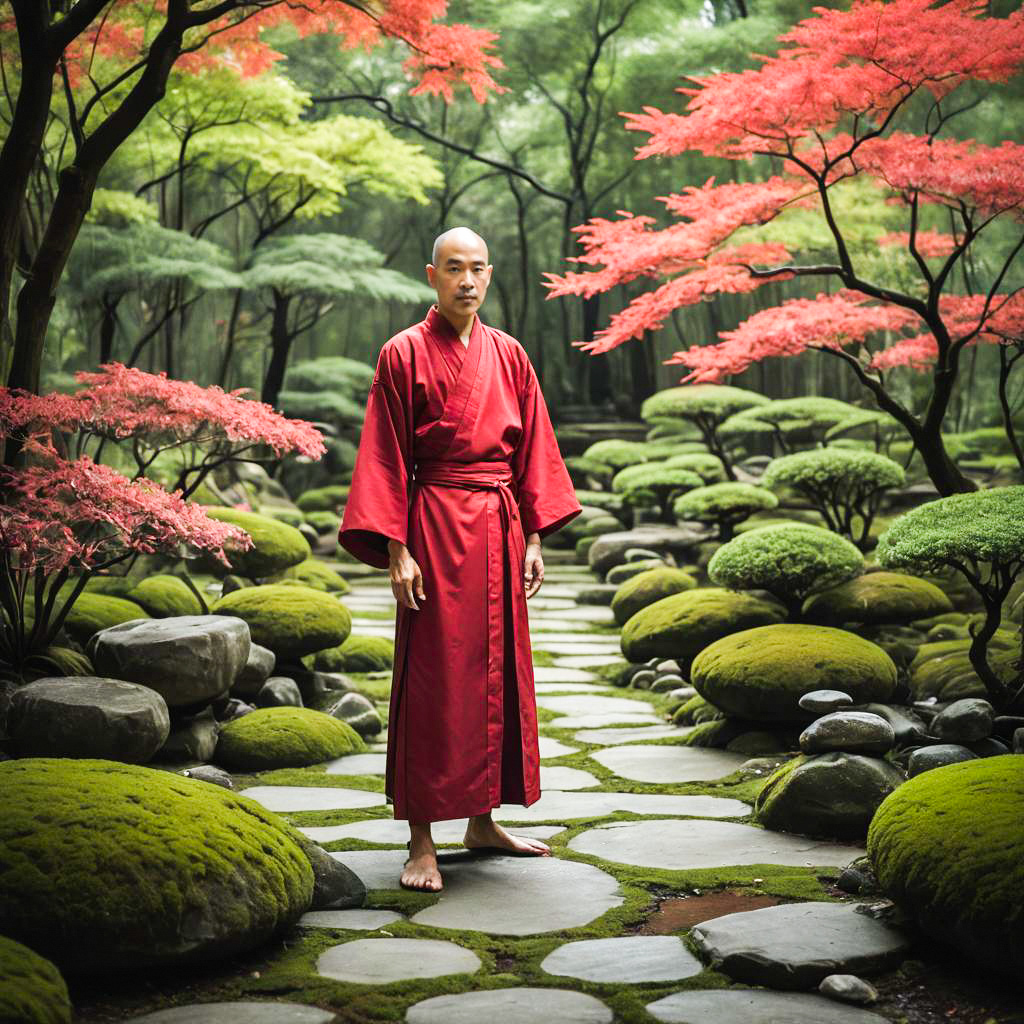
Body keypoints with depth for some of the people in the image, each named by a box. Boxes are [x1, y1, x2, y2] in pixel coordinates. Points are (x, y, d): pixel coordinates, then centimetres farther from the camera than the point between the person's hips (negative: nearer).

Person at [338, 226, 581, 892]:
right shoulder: (405, 354, -3)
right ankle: (422, 841, 2)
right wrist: (396, 550, -13)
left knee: (498, 670, 10)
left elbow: (532, 450, 12)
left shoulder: (508, 355, 10)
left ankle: (483, 821, 22)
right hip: (437, 527, -5)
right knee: (434, 680, -4)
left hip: (500, 528, 5)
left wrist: (534, 538, 6)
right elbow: (387, 460, -6)